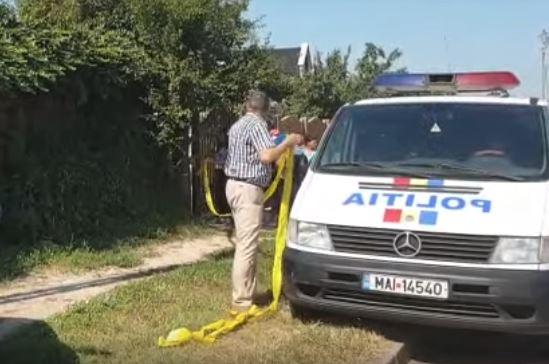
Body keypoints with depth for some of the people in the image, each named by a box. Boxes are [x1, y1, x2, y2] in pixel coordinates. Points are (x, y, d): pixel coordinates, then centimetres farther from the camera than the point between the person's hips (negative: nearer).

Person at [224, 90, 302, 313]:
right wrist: (288, 142, -12)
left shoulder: (237, 126, 18)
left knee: (244, 244, 15)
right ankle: (241, 302, -8)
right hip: (248, 189, -10)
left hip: (235, 185, 10)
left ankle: (244, 294, 20)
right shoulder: (257, 125, -12)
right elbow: (267, 156, -26)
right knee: (247, 247, -9)